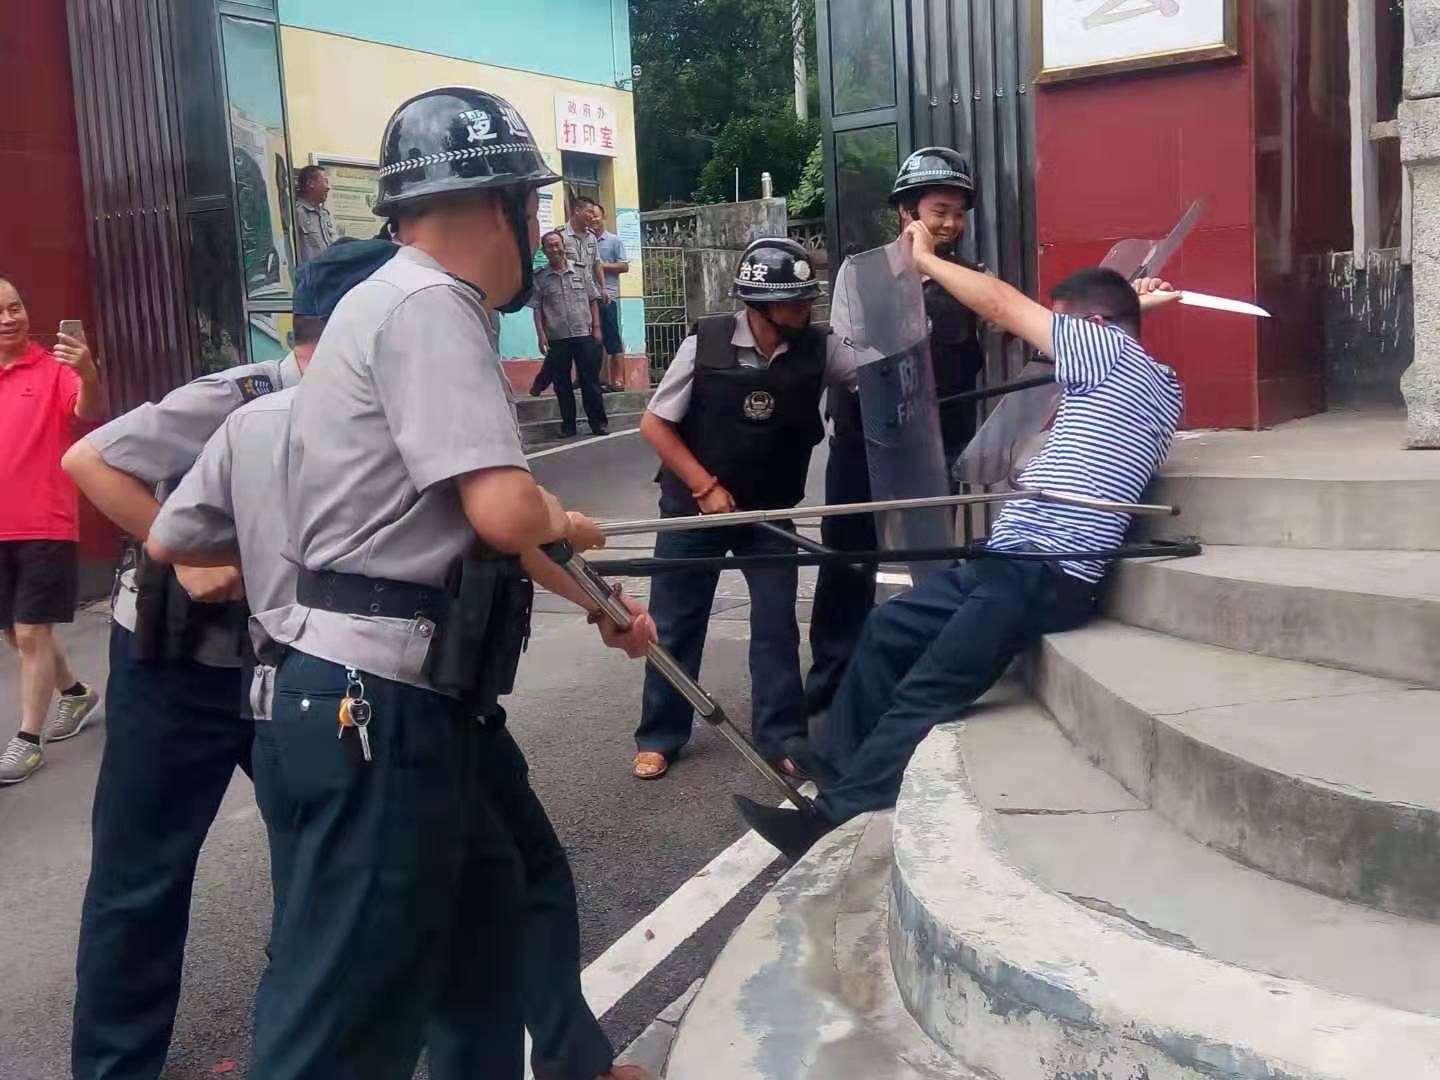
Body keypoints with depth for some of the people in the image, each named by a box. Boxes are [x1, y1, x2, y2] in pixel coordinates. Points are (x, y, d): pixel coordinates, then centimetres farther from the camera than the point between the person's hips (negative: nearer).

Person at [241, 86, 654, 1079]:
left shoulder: (417, 306, 19)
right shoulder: (425, 306, -14)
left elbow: (466, 526, 26)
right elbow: (506, 514, -26)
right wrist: (572, 528, -1)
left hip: (401, 698, 10)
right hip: (380, 704, -10)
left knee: (484, 918, 25)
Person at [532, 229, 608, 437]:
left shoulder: (580, 271, 6)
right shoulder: (540, 278, 4)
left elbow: (593, 301, 8)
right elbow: (537, 309, 4)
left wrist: (596, 327, 2)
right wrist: (541, 335, -4)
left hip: (584, 335, 0)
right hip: (557, 338, 0)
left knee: (590, 380, 0)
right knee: (561, 383, 5)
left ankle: (598, 422, 7)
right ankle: (568, 424, 14)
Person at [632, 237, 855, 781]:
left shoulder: (819, 347, -11)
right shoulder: (705, 344, -17)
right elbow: (654, 423, -12)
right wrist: (705, 487, -15)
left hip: (770, 510, 2)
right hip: (695, 504, -1)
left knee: (777, 624, 2)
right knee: (674, 624, 7)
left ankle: (780, 737, 17)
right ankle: (659, 737, 23)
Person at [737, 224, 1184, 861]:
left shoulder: (1113, 350, -5)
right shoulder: (1159, 388, 20)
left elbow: (1000, 305, -4)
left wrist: (926, 258, 9)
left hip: (1045, 576, -10)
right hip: (1012, 561, 10)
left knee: (925, 694, -15)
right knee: (887, 630, 12)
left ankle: (833, 818, -16)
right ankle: (830, 763, 17)